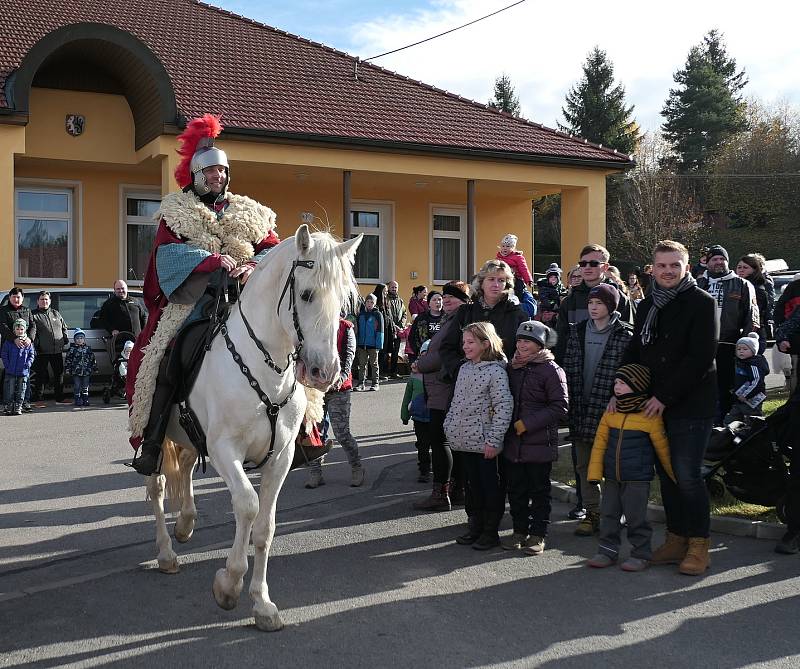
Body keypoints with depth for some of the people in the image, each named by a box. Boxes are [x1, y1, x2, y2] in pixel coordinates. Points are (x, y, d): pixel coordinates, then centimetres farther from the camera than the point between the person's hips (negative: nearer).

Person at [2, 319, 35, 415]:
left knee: (21, 391, 6)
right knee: (9, 391, 3)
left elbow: (32, 354, 6)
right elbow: (4, 355, 1)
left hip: (23, 371, 1)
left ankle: (18, 408, 14)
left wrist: (28, 364, -8)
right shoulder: (9, 342, -1)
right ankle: (9, 407, 11)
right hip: (10, 371, -1)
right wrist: (7, 365, -7)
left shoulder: (28, 342, 2)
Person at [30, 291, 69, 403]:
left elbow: (64, 328, 23)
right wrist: (35, 346, -15)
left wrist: (66, 339, 10)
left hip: (57, 351, 5)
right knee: (41, 376, -3)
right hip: (42, 352, -5)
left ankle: (59, 397, 19)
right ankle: (37, 398, 4)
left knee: (59, 374, 9)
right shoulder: (33, 315, 1)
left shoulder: (56, 313, 16)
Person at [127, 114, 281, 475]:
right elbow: (169, 252, -5)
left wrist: (254, 265, -18)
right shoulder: (176, 213, 12)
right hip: (191, 305, -1)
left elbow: (273, 250, 6)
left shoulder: (249, 213, 17)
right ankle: (152, 442, -5)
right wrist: (211, 259, -20)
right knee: (164, 363, -17)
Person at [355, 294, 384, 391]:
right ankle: (361, 383, 9)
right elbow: (358, 329, 13)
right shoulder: (361, 314, 10)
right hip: (362, 344, 4)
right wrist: (356, 343, 6)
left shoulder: (378, 314, -2)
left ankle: (376, 383, 10)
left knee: (374, 364, 5)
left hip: (373, 344, -4)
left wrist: (379, 345, -12)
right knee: (362, 364, 6)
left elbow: (380, 330, -5)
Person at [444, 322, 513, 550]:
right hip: (465, 439, 7)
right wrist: (449, 427, 12)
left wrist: (494, 440, -19)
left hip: (484, 442, -7)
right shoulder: (464, 368, 10)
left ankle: (490, 531, 15)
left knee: (490, 486, 4)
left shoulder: (496, 370, -14)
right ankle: (475, 525, 28)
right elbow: (456, 402, 18)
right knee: (473, 484, 16)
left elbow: (504, 407, -17)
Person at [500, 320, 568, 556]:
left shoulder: (551, 370, -10)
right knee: (515, 489, 12)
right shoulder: (513, 367, 10)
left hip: (539, 442, -6)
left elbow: (559, 407, -14)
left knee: (539, 490, 6)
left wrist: (526, 424, -17)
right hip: (513, 443, 6)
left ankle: (538, 534, 16)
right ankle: (519, 530, 25)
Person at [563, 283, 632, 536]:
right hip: (582, 409, 5)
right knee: (584, 464, 9)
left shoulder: (625, 335, -5)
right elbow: (568, 369, 10)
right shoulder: (578, 331, 9)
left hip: (609, 408, -5)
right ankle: (592, 513, 20)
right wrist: (571, 404, 4)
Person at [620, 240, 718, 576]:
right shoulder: (647, 306, 14)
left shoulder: (702, 303, -7)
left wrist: (665, 396, -17)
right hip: (655, 406, 6)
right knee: (666, 474, 11)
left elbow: (700, 358, -15)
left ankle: (698, 545, 9)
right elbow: (634, 353, 17)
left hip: (690, 406, -6)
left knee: (687, 476, -5)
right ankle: (676, 539, 22)